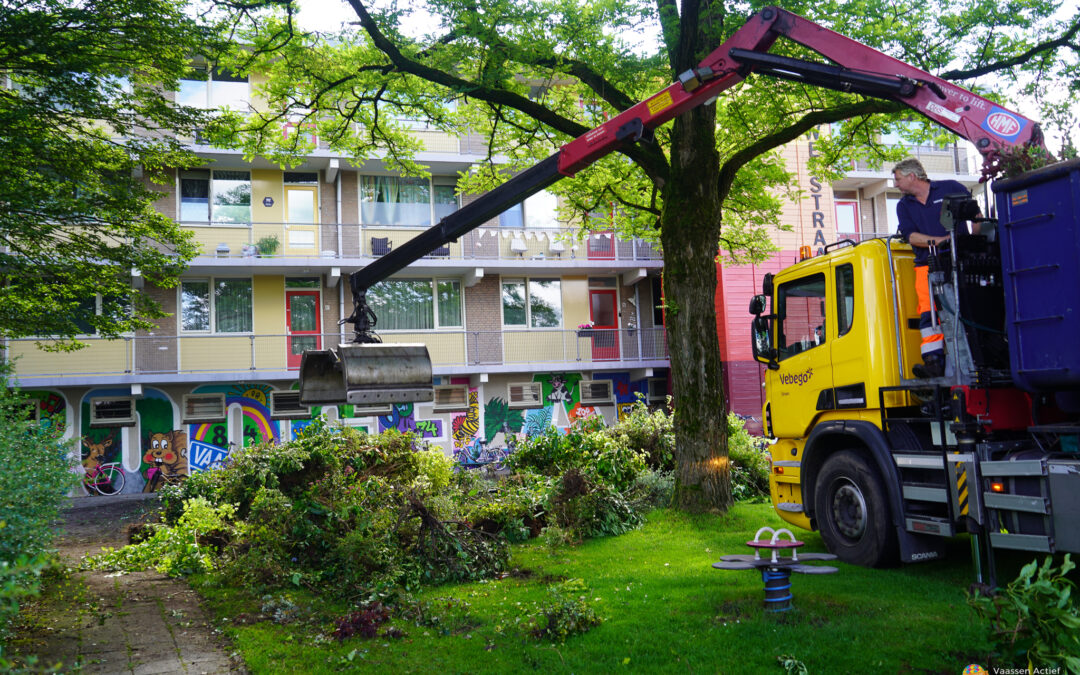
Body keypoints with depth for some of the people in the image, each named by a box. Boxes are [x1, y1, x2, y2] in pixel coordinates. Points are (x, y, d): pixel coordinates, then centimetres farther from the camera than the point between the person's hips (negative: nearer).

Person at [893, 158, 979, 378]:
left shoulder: (950, 188, 9)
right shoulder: (904, 206, 16)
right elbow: (910, 236, 2)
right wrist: (938, 240, -14)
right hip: (927, 266, 2)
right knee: (929, 312, -13)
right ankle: (934, 362, -20)